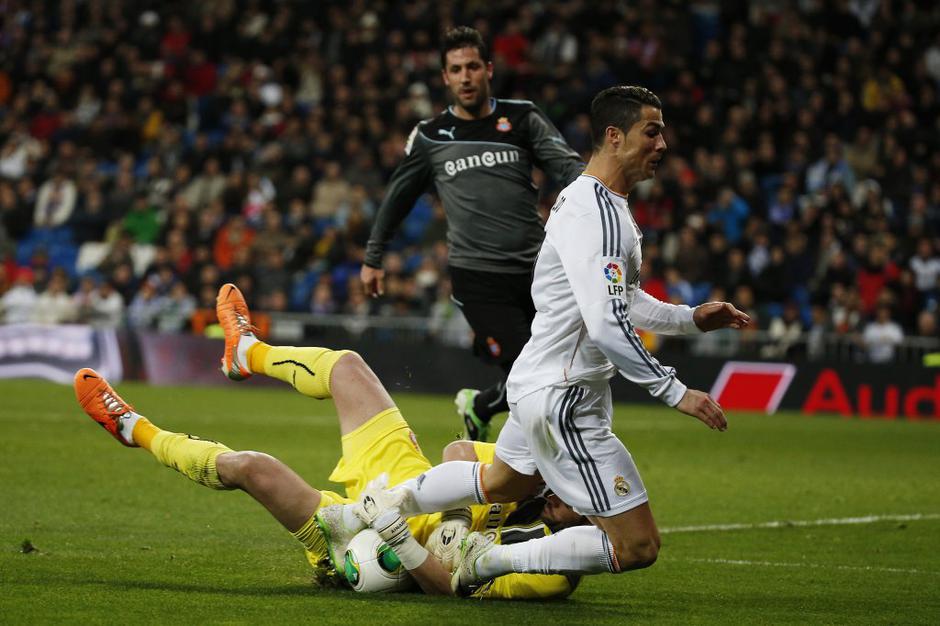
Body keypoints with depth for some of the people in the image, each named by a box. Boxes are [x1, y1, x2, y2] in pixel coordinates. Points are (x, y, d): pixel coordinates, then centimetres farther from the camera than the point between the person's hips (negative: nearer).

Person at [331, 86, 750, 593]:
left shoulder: (588, 199, 11)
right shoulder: (598, 215, -23)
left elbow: (618, 300, 24)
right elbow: (607, 327, -30)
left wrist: (690, 318, 14)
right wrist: (675, 392, -26)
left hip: (539, 385, 11)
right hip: (564, 403, -11)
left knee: (499, 484, 37)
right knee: (638, 546, -9)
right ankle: (490, 560, -3)